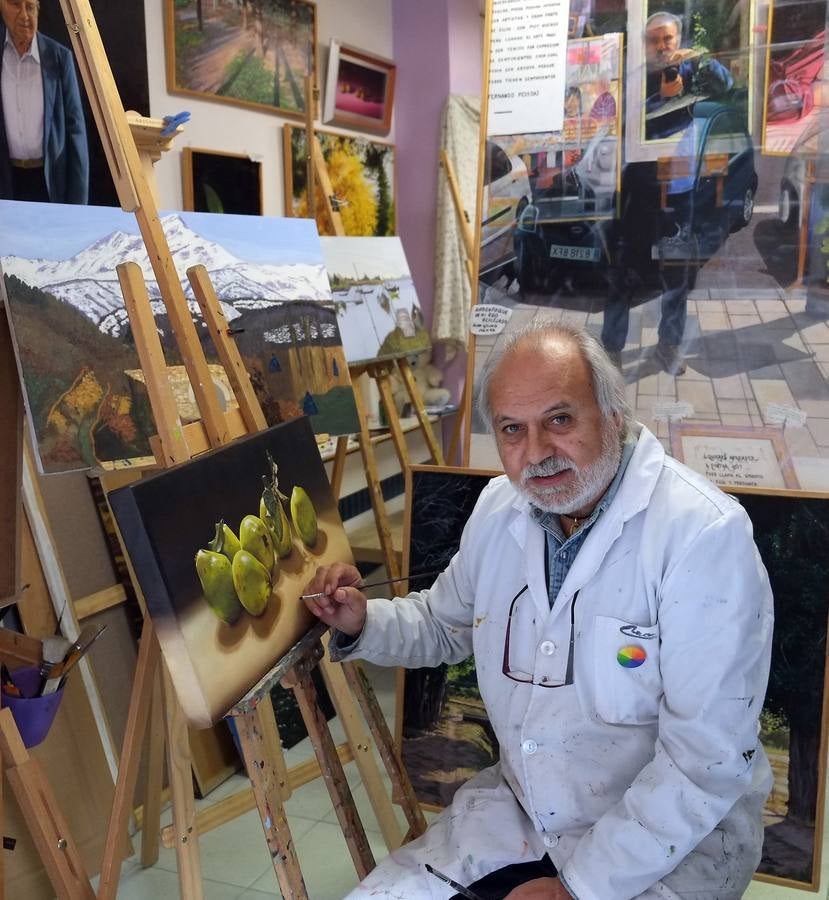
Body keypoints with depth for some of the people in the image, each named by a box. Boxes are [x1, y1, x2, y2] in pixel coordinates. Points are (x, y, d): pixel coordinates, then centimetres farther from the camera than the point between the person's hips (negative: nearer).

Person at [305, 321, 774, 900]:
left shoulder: (705, 535, -24)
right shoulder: (498, 509, -3)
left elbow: (708, 760, -24)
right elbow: (445, 625, 14)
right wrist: (362, 623, -5)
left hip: (673, 833, -5)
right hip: (519, 807, 5)